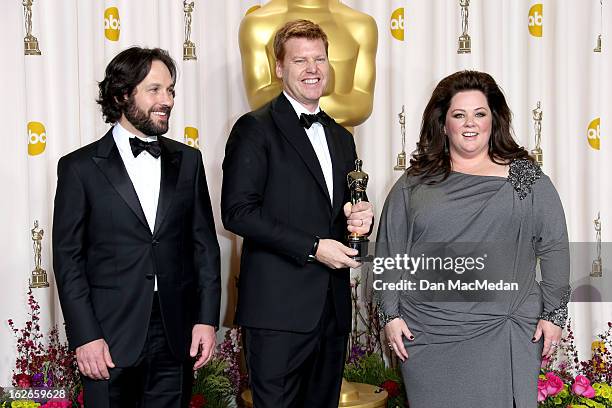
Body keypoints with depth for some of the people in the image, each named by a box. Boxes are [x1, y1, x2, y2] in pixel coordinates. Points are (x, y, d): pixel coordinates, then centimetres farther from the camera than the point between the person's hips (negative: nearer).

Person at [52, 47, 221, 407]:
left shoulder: (188, 161, 8)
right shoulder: (80, 167, -1)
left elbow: (204, 243, 8)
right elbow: (68, 257, -3)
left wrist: (207, 319, 1)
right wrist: (85, 337, -9)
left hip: (177, 336, 3)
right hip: (110, 340, -3)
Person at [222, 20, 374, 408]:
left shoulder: (341, 138, 18)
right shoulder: (256, 128, -5)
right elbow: (238, 211, -13)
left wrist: (359, 218, 1)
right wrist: (313, 247, -15)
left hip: (333, 306, 7)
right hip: (278, 305, -7)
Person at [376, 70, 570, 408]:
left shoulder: (525, 177, 5)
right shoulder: (414, 184, 7)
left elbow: (554, 247, 4)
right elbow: (390, 252, 8)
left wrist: (553, 313, 0)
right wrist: (391, 315, 3)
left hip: (502, 336, -1)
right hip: (428, 336, 1)